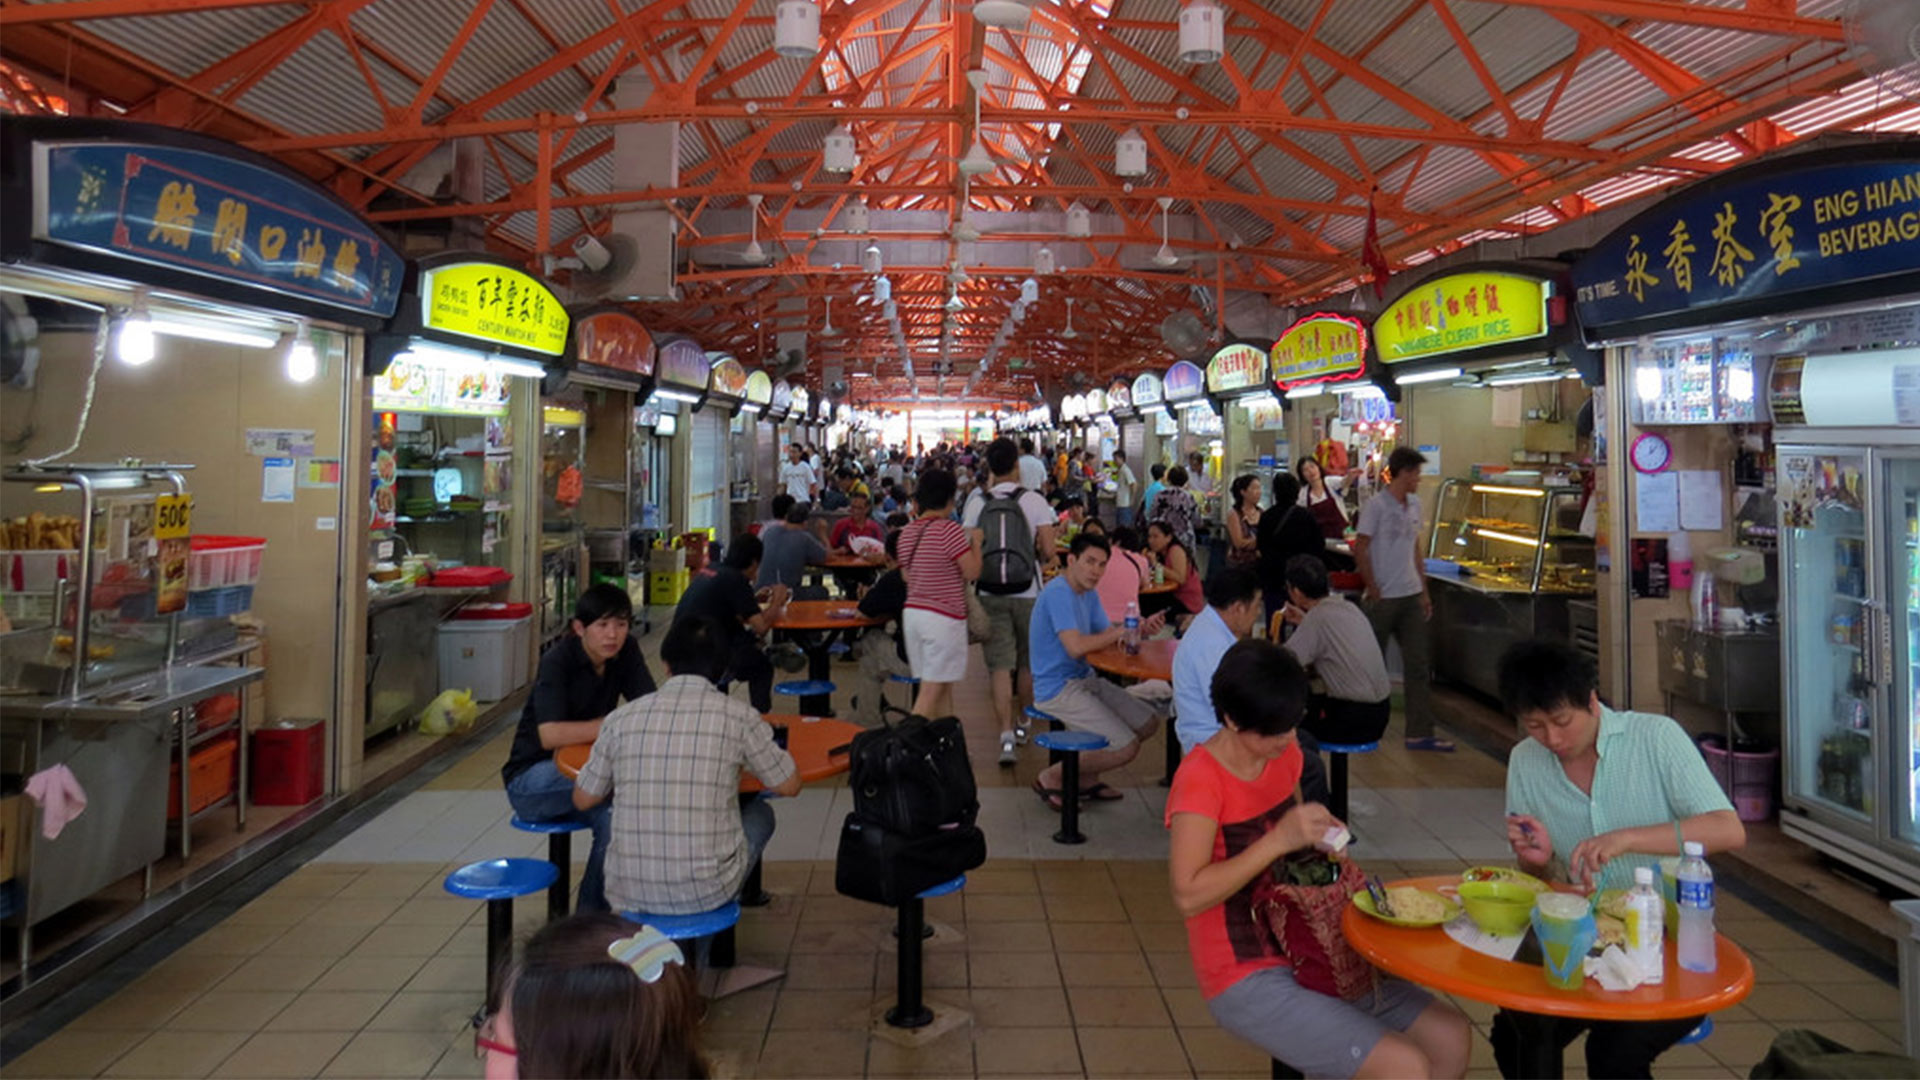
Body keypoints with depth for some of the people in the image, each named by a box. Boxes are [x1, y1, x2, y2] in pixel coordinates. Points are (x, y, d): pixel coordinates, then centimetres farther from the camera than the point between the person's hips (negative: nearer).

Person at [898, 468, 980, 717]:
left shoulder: (907, 533, 8)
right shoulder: (949, 530, -15)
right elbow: (972, 571, -16)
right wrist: (976, 541, 0)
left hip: (912, 612, 8)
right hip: (944, 617, -8)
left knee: (943, 686, 16)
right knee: (931, 690, -4)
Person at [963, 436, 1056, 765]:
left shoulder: (977, 503, 0)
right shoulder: (1033, 501, -5)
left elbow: (972, 550, -6)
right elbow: (1048, 551, -8)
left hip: (990, 595, 1)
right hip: (1028, 593, 0)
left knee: (1000, 666, 0)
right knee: (1029, 663, 17)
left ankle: (1007, 735, -8)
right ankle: (1025, 722, 31)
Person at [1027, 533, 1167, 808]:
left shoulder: (1088, 594, 13)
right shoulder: (1058, 592, -19)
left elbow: (1109, 637, 9)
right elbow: (1075, 647, -28)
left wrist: (1142, 629, -11)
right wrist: (1121, 631, -18)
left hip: (1085, 680, 10)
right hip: (1058, 689, -10)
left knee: (1149, 723, 10)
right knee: (1126, 748, -17)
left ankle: (1085, 778, 19)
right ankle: (1051, 777, 1)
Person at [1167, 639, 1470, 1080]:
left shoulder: (1285, 755, 2)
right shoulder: (1200, 780, -22)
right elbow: (1188, 895, -29)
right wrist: (1278, 839, -30)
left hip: (1306, 955, 8)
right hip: (1247, 980, -8)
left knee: (1451, 1036, 3)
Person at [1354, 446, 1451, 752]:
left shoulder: (1414, 504, 11)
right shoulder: (1376, 505, -11)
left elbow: (1415, 549, 17)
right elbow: (1360, 550, -11)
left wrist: (1424, 591, 13)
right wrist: (1373, 590, -12)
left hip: (1411, 596, 7)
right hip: (1384, 599, -7)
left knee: (1418, 664, 4)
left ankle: (1420, 733, 7)